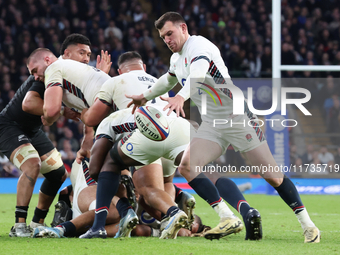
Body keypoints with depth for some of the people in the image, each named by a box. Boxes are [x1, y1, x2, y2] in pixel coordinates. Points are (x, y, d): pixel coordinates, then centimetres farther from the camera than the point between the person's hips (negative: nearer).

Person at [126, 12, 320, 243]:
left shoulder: (198, 45, -14)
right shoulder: (177, 58, 13)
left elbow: (198, 74, -36)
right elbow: (168, 80, 38)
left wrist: (181, 97, -53)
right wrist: (146, 96, 48)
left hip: (237, 118, -8)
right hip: (211, 125, 8)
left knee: (273, 177, -8)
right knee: (187, 165, -16)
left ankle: (307, 223, 8)